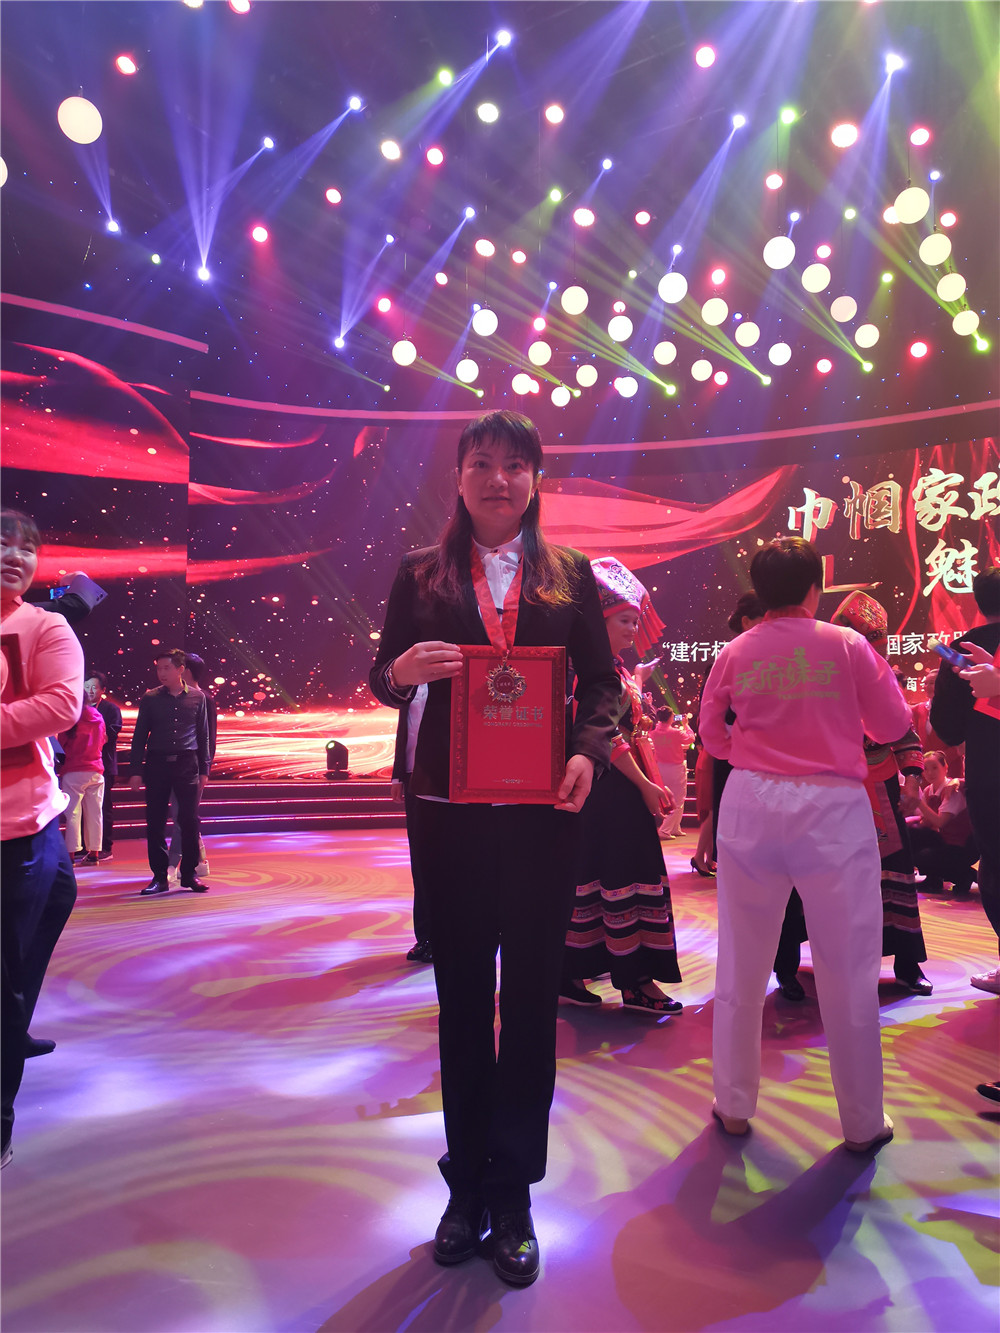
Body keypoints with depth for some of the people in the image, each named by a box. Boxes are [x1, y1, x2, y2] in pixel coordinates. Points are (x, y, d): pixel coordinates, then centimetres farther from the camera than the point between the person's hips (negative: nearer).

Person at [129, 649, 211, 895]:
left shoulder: (197, 697, 5)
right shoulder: (150, 698, 5)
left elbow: (203, 736, 9)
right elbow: (139, 736, 7)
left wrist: (204, 770, 6)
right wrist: (135, 770, 1)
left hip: (187, 764, -1)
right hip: (157, 764, 1)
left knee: (189, 820, -3)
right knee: (155, 822, 2)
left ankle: (189, 874, 9)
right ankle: (159, 876, 11)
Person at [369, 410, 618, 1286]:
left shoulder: (570, 573, 6)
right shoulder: (421, 574, 5)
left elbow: (602, 679, 4)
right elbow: (384, 678, 6)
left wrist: (589, 752, -14)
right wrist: (402, 672, -18)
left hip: (541, 811, 0)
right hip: (450, 812, 0)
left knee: (532, 998, 8)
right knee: (462, 998, 12)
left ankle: (512, 1195, 25)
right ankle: (467, 1185, 29)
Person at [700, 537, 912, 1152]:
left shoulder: (735, 654, 2)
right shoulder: (847, 645, -5)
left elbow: (714, 737, 9)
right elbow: (892, 725, 4)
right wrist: (878, 666, 20)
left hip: (751, 805, 2)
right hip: (832, 807, -2)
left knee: (742, 965, 13)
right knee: (848, 970, 10)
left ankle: (734, 1106, 25)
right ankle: (863, 1123, 23)